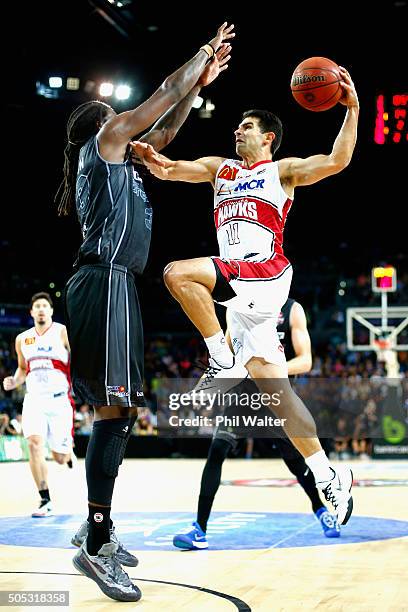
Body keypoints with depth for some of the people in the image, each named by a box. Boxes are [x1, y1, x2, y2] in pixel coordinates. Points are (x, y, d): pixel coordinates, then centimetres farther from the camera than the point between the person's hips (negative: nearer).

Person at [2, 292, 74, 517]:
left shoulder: (63, 333, -3)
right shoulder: (22, 339, 10)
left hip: (59, 400, -2)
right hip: (34, 399, 2)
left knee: (60, 457, 1)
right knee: (34, 444, -20)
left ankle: (68, 448, 42)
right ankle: (45, 500, -11)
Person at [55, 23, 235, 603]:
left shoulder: (118, 158, 26)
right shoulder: (104, 140, 2)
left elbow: (163, 131, 36)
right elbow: (165, 94, 3)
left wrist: (201, 83, 34)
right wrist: (205, 53, 17)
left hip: (109, 287, 10)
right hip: (105, 284, -10)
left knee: (118, 410, 11)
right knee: (116, 411, -16)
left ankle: (96, 526, 17)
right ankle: (95, 545, -16)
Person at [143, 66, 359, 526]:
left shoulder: (282, 170, 10)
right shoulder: (219, 169, 25)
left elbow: (336, 162, -5)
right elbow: (166, 169, 13)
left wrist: (352, 110, -12)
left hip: (266, 273, -6)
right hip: (240, 286, 6)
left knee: (179, 274, -26)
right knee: (272, 388, 1)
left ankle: (224, 362, -14)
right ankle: (328, 476, 6)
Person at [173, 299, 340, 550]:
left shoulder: (292, 310, -4)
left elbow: (305, 361, -9)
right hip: (244, 390, 1)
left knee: (297, 460, 10)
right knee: (217, 451, -16)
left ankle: (321, 510, 40)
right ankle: (200, 529, -13)